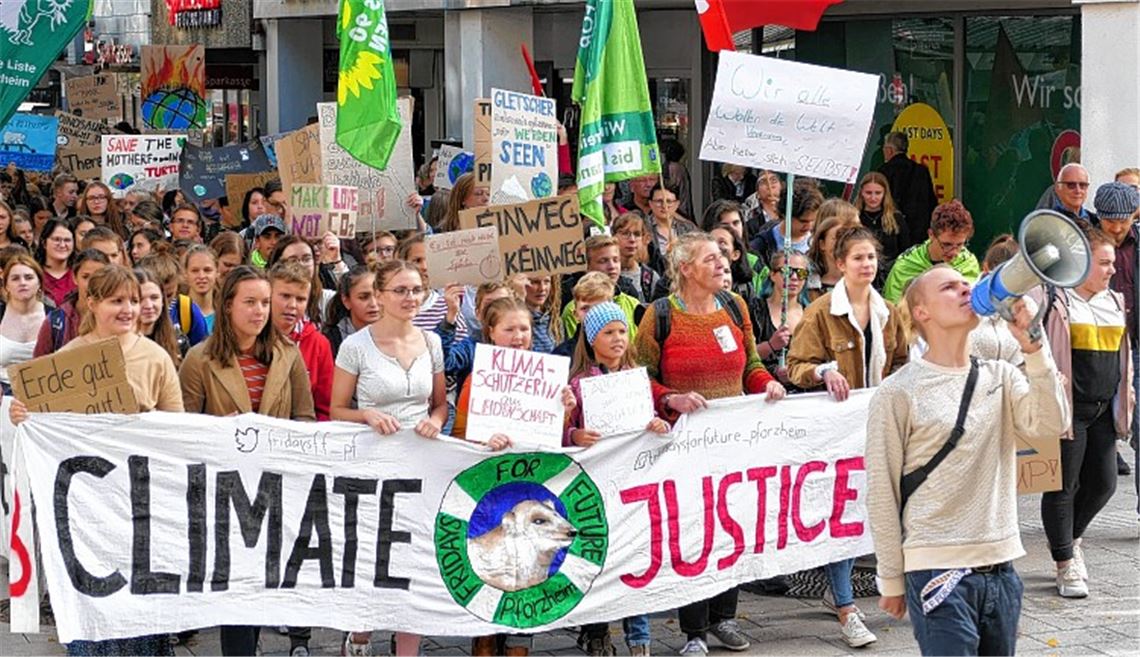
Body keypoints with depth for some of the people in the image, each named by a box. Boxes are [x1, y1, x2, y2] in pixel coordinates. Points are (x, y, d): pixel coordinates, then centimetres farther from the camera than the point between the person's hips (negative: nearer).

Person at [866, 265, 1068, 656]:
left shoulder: (1000, 378, 11)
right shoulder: (898, 393, -4)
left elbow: (1051, 423, -7)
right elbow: (881, 494, -2)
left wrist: (1032, 347, -12)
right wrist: (892, 580, -1)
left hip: (1001, 566, 5)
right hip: (938, 571, -5)